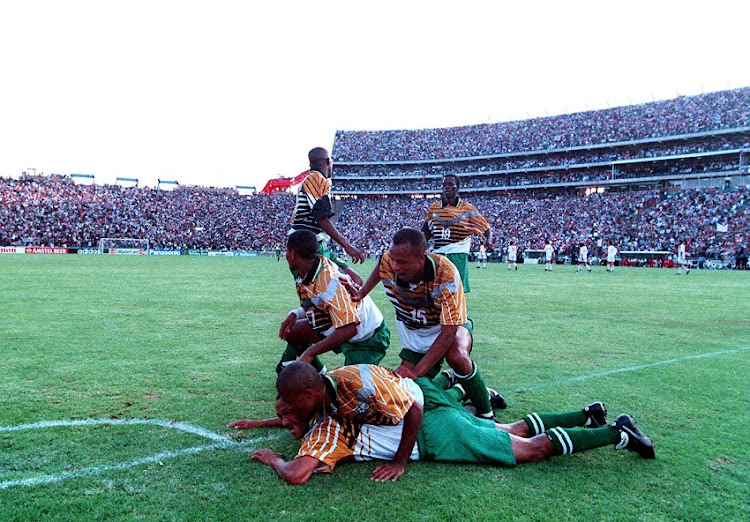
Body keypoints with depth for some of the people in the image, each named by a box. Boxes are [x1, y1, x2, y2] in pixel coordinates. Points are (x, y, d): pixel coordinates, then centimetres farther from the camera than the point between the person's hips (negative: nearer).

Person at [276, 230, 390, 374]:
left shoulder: (329, 282, -34)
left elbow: (349, 329, -38)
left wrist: (310, 352, -34)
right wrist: (295, 314, -8)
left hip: (366, 339, -9)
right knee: (290, 331, 5)